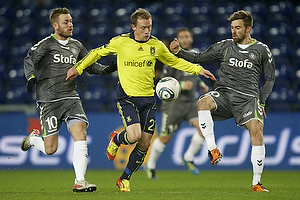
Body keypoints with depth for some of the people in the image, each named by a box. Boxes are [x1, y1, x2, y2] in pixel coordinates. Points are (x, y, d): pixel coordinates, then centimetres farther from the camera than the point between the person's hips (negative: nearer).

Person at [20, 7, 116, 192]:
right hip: (49, 99, -4)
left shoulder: (76, 46, 13)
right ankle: (34, 138, 32)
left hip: (71, 97, 4)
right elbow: (30, 59, -16)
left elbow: (90, 66, 23)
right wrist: (31, 76, -35)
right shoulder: (46, 44, -3)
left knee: (81, 135, -16)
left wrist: (106, 69, 5)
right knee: (50, 149, -3)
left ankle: (80, 182, -13)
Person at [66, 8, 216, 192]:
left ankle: (124, 179, 20)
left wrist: (198, 69, 9)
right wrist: (78, 68, 7)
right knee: (134, 135, -23)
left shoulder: (156, 45, 3)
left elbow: (174, 61, 18)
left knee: (144, 144, 1)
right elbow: (98, 52, 10)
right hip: (127, 97, -3)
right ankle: (116, 140, 14)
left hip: (148, 99, 3)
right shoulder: (120, 42, -6)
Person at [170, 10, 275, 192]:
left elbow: (270, 79, 15)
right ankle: (213, 150, -29)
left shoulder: (262, 50, 9)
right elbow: (199, 58, 17)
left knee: (257, 131, -22)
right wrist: (179, 52, 2)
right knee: (203, 102, -32)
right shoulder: (225, 46, 14)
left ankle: (256, 182, -11)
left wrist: (262, 102, 4)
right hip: (224, 94, 1)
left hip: (248, 97, -1)